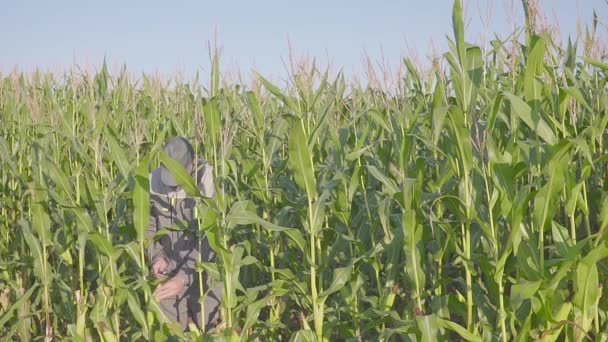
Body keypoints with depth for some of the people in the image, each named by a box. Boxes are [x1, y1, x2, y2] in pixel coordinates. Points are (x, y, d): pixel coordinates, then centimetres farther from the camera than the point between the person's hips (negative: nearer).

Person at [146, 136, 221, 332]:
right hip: (169, 270, 3)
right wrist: (156, 256, -11)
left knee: (211, 328, 6)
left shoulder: (209, 182, -20)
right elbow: (147, 224, 6)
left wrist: (184, 277, -31)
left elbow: (209, 238, -23)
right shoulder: (154, 180, -7)